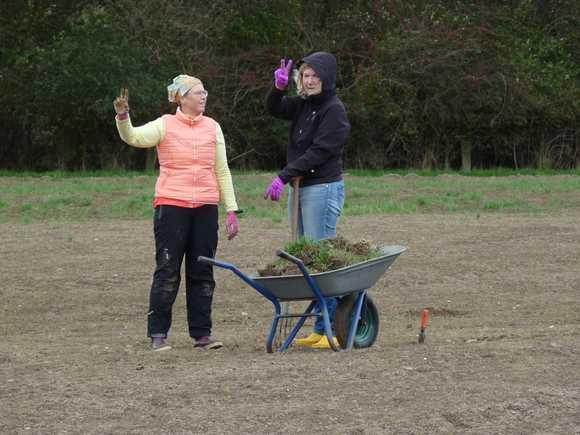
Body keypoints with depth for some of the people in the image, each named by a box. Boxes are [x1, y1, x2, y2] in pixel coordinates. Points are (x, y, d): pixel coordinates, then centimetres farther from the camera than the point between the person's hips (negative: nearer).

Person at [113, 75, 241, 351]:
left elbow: (222, 171, 13)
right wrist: (123, 116, -36)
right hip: (172, 206, -4)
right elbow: (133, 137, -16)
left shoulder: (212, 127, 10)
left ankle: (201, 333, 13)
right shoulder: (165, 126, -1)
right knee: (167, 272, -2)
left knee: (202, 273, 6)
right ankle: (157, 334, 4)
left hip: (206, 208, 4)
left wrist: (232, 210, 8)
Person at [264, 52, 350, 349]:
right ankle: (320, 330, 10)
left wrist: (283, 177, -20)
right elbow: (274, 110, 16)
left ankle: (330, 328, -10)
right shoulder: (303, 105, 14)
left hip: (323, 187, -9)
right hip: (300, 188, 9)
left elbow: (318, 152, -17)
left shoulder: (334, 110, -11)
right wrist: (278, 88, -5)